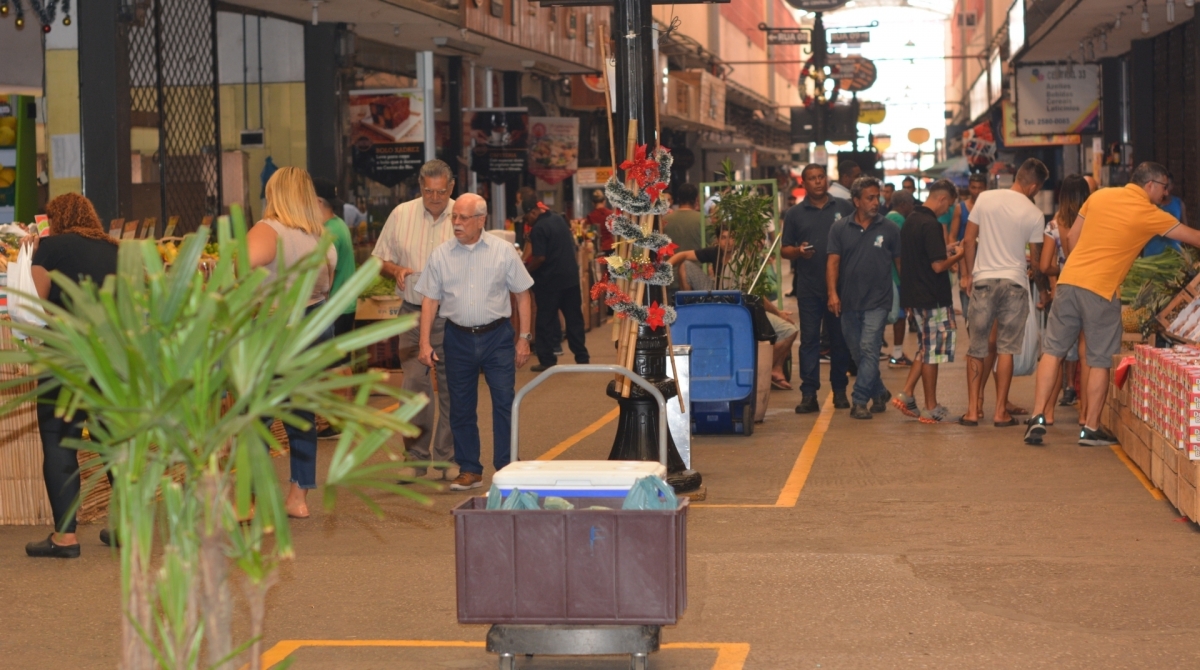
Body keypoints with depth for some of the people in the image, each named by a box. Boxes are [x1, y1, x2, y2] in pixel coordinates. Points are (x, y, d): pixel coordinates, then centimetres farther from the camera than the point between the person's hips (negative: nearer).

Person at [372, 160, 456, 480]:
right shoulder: (401, 214, 4)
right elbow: (379, 258, 11)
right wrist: (395, 270, -10)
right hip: (413, 313, 1)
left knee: (450, 387, 3)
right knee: (414, 385, 0)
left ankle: (446, 457, 13)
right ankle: (416, 457, 9)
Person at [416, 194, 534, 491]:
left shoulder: (503, 251, -1)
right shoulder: (440, 255, 3)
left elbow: (522, 294, 2)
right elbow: (430, 300, 5)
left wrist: (524, 338, -1)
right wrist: (425, 342, -1)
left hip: (497, 335, -2)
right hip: (458, 337, 2)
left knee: (504, 403, -4)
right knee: (461, 408, 7)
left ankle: (507, 469, 4)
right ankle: (469, 471, 17)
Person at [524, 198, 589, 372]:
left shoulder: (538, 228, -17)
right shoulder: (559, 220, 7)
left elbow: (540, 258, -20)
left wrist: (526, 270, -5)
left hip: (549, 280, -7)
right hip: (571, 276, 7)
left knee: (546, 320, 3)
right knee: (574, 318, 11)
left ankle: (547, 360, 4)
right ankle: (582, 357, 14)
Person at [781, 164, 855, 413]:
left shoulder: (844, 208, 7)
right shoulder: (794, 214, 7)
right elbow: (784, 250, 7)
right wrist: (799, 251, -14)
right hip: (809, 287, 0)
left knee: (840, 339, 7)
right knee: (809, 339, 0)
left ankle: (840, 390, 17)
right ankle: (809, 394, 1)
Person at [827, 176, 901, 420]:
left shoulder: (889, 229, 2)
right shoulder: (840, 228, 4)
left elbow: (900, 262, 6)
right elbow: (833, 262, 0)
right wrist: (832, 293, -12)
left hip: (877, 301, -3)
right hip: (849, 301, 3)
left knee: (869, 349, -14)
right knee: (857, 353, 11)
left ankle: (860, 401, -12)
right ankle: (879, 393, 29)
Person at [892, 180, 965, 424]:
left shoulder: (910, 221, 10)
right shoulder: (931, 225, -19)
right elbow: (938, 266, -21)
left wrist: (945, 251, 16)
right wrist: (957, 256, -4)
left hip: (913, 296, 9)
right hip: (932, 299, -9)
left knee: (925, 349, 18)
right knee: (932, 352, 0)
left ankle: (907, 395, 12)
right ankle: (931, 409, 7)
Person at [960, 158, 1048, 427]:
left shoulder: (985, 198, -1)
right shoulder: (1035, 214, -4)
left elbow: (969, 240, 2)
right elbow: (1038, 257, 5)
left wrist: (970, 274, 13)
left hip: (983, 280, 1)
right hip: (1015, 283, -1)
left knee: (977, 349, 8)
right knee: (1006, 349, 4)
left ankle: (973, 410, 7)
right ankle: (1000, 412, 5)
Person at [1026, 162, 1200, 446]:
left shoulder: (1100, 196, 10)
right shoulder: (1149, 214, -3)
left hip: (1070, 278, 5)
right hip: (1102, 290, -5)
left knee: (1053, 351, 7)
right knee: (1100, 361, 6)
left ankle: (1038, 418, 1)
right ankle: (1091, 428, 9)